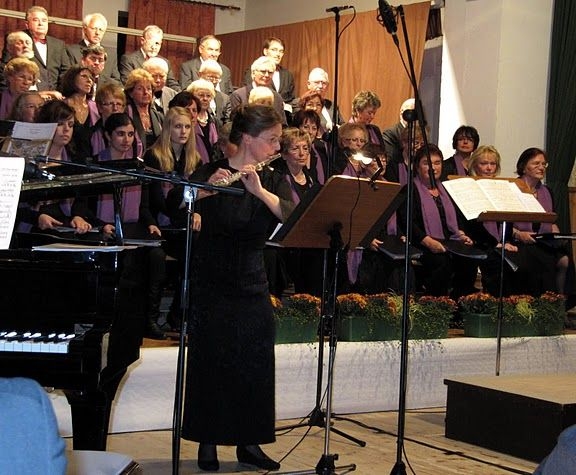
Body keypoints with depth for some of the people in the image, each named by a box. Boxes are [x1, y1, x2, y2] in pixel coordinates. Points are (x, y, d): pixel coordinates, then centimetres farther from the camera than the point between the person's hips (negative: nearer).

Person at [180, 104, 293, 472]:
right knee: (211, 363, 1)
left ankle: (250, 442, 18)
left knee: (256, 365, 6)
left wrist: (259, 190, -30)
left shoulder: (274, 180, 5)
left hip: (253, 286, 4)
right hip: (212, 286, -4)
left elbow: (292, 215, -15)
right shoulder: (211, 173, -7)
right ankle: (208, 442, 13)